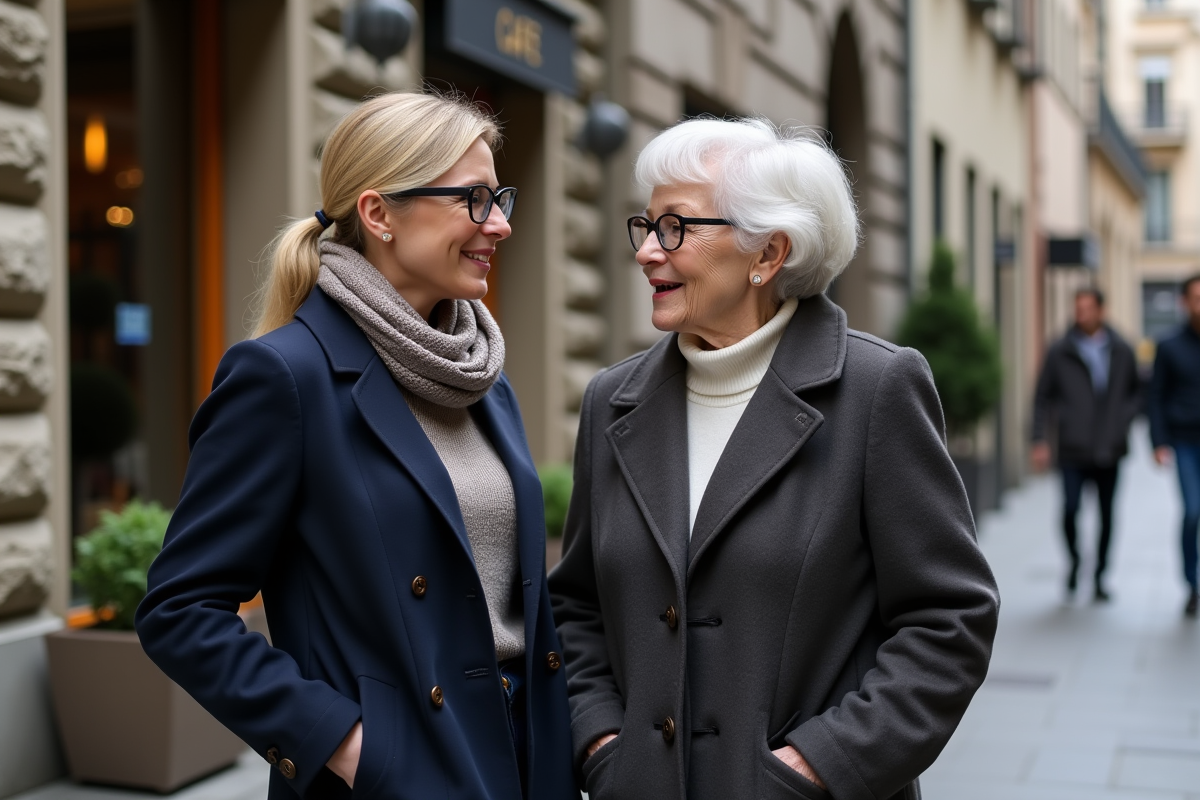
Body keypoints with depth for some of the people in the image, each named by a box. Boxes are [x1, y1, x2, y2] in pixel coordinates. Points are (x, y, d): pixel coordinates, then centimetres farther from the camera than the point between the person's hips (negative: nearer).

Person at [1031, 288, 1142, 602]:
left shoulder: (1122, 351, 6)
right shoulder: (1060, 352, 0)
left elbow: (1136, 391, 19)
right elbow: (1043, 398, 4)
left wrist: (1124, 420, 2)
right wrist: (1040, 440, -2)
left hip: (1109, 451, 2)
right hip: (1073, 450, -2)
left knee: (1106, 516, 5)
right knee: (1070, 510, -13)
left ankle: (1099, 578, 20)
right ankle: (1074, 561, 15)